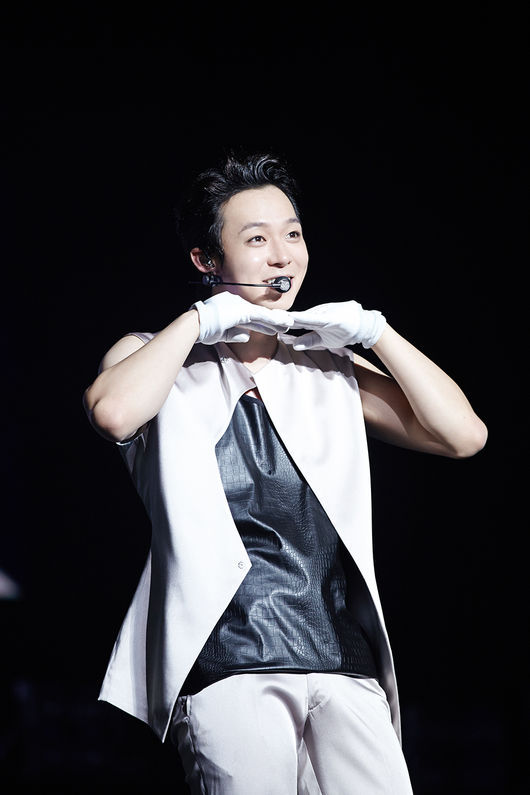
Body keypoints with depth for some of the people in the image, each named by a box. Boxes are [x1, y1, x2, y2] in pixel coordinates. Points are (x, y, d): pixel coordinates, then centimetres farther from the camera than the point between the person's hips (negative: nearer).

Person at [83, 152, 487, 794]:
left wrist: (374, 331, 7)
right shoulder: (159, 358, 12)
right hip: (229, 667, -3)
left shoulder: (332, 369, 21)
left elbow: (464, 434, 11)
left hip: (347, 666, 3)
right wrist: (201, 318, -3)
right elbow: (114, 413, -14)